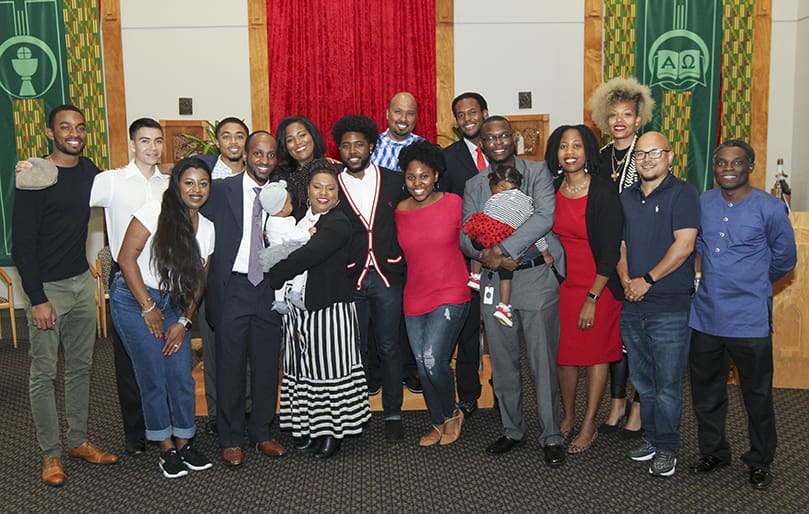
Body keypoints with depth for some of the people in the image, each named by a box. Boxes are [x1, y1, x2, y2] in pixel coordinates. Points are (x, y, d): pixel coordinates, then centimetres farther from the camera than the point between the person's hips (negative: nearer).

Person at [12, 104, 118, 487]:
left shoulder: (88, 170, 4)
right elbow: (21, 243, -15)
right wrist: (37, 299, -17)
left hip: (82, 281, 6)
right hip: (47, 287, -6)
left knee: (81, 366, 14)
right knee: (44, 373, 3)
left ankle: (78, 441, 28)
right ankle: (50, 453, 16)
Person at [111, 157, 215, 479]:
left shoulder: (207, 227, 6)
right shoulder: (155, 212, -11)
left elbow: (198, 281, 10)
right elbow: (126, 258, -14)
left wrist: (184, 322, 1)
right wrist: (149, 307, -13)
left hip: (174, 306, 5)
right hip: (134, 300, -5)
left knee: (182, 376, 2)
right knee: (154, 377, -3)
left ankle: (184, 441, 19)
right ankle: (166, 448, 12)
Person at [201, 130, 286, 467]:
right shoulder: (221, 190, -1)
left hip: (269, 289, 3)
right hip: (232, 288, -2)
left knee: (267, 365, 9)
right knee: (230, 365, 4)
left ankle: (261, 433, 26)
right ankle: (230, 439, 19)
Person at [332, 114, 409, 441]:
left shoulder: (394, 180, 3)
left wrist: (403, 263, 1)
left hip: (386, 276, 0)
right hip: (350, 279, 0)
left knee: (389, 347, 7)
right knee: (356, 349, 10)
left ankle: (392, 413, 19)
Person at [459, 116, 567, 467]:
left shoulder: (537, 172, 1)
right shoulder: (474, 186, 14)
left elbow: (545, 217, -14)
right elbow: (464, 233, 7)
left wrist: (503, 248, -19)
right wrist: (483, 254, -15)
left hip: (537, 279, -4)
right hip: (495, 282, 4)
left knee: (543, 361, -1)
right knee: (503, 363, 12)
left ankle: (551, 437, 12)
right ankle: (513, 431, 28)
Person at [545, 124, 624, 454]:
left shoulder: (603, 194, -13)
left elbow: (611, 251, -14)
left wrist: (592, 299, -15)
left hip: (597, 287, -5)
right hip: (561, 284, 5)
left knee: (596, 354, 6)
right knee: (564, 353, 12)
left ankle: (589, 427, 17)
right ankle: (568, 417, 30)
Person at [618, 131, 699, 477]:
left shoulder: (682, 193, -5)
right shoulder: (627, 197, 14)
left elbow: (684, 244, -14)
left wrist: (647, 280, -14)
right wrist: (626, 279, -2)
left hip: (670, 306, -6)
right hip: (631, 305, 6)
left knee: (668, 382, 1)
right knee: (642, 379, 14)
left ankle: (666, 448, 14)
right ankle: (651, 436, 29)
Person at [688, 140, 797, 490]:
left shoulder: (769, 208, -8)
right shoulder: (703, 203, 4)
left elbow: (785, 259, 4)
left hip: (750, 320, -4)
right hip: (705, 315, 4)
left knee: (758, 395, 8)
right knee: (706, 392, 15)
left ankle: (760, 461, 27)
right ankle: (714, 452, 34)